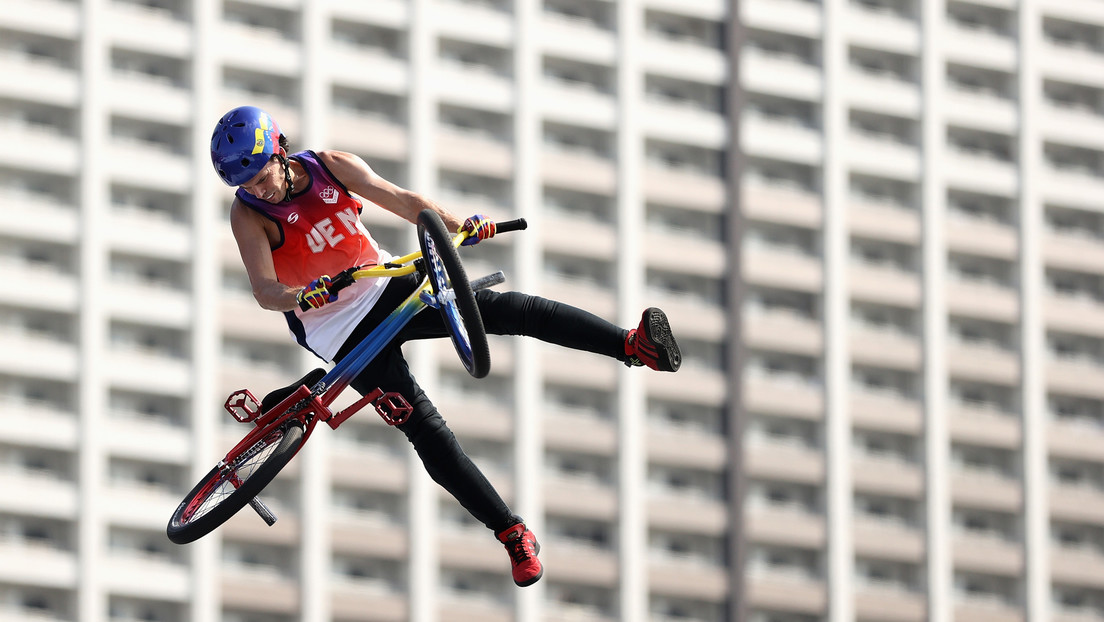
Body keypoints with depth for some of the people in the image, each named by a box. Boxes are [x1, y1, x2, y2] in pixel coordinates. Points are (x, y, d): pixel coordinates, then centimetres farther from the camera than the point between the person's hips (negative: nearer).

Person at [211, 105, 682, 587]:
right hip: (344, 334, -3)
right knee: (425, 428, -13)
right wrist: (301, 295, -48)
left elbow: (401, 201, -6)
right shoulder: (248, 214, -16)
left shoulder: (331, 167, -6)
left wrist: (459, 225, -21)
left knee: (499, 308, -16)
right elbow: (264, 291, -27)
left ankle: (634, 345, -23)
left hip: (387, 287, 3)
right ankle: (512, 534, -7)